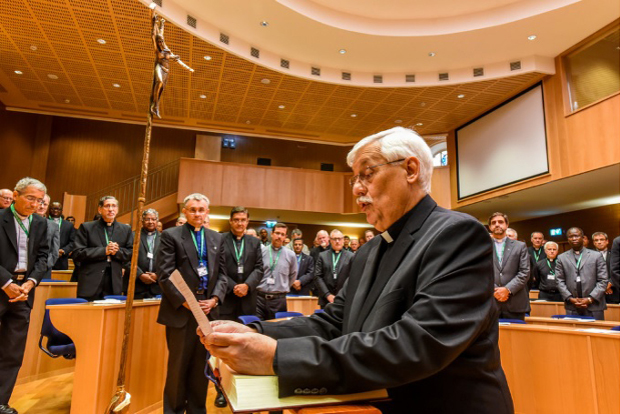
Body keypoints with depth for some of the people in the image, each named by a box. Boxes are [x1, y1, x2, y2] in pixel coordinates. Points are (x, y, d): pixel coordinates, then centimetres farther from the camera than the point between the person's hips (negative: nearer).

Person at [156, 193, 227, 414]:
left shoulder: (217, 238, 11)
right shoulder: (170, 235, -1)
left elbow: (222, 273, 10)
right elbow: (164, 273, -8)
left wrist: (215, 298, -5)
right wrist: (184, 302, -13)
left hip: (208, 310, 4)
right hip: (181, 311, -4)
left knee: (202, 365, 12)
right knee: (178, 366, 6)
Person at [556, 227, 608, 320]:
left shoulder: (597, 256, 6)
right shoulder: (562, 258, 9)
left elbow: (603, 280, 0)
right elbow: (560, 281, 5)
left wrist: (590, 299, -9)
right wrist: (570, 299, -8)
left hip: (594, 306, -1)